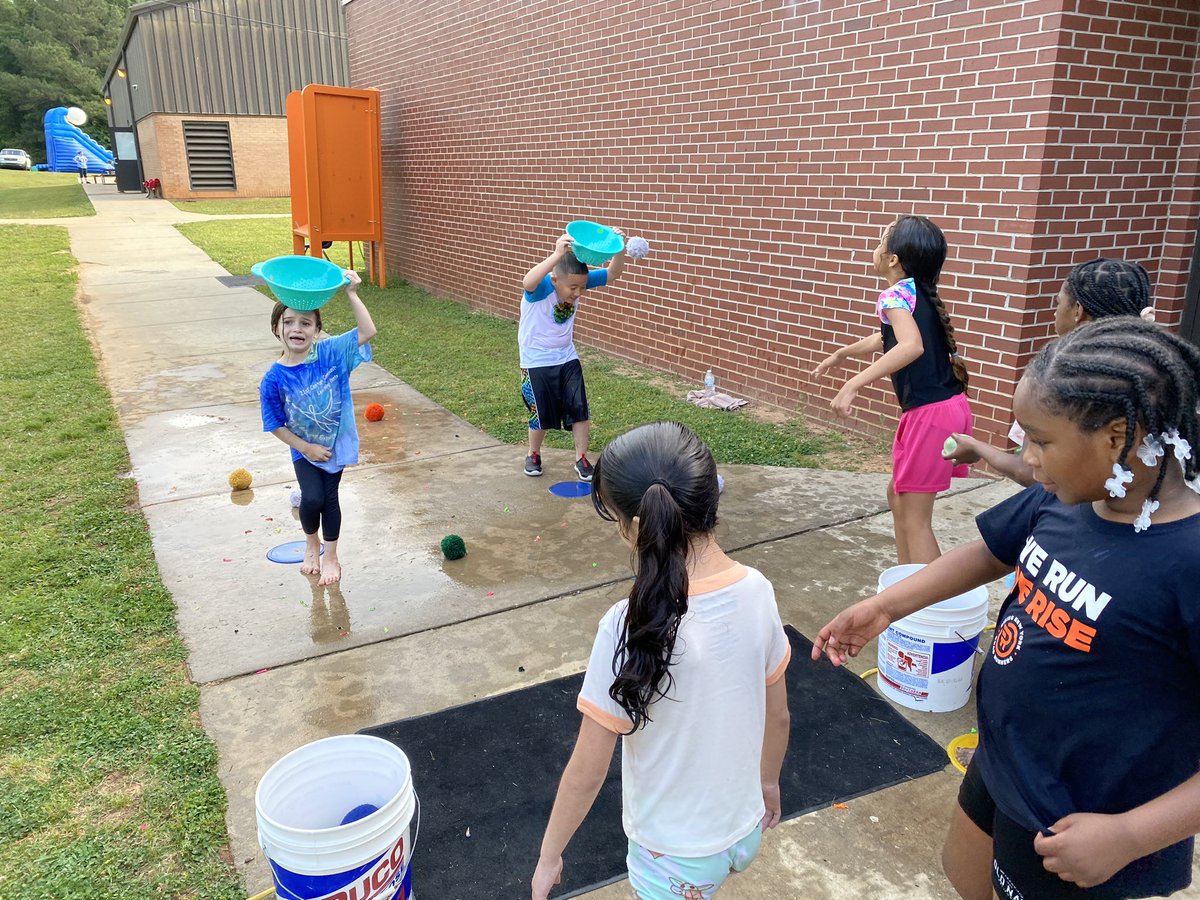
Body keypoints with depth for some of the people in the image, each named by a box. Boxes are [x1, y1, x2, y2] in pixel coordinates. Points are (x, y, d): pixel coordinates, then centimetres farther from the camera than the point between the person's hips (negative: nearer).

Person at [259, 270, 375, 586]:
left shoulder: (330, 353, -17)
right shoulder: (274, 378, -17)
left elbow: (367, 332, -26)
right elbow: (275, 424, -9)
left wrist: (351, 294, -32)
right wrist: (306, 448, -10)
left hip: (336, 442, 0)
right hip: (305, 449, 0)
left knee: (329, 498, 7)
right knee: (312, 499, -9)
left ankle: (331, 556, 28)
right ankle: (311, 544, 25)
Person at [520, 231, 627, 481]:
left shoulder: (578, 281, -13)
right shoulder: (541, 288, -29)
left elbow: (612, 273, -13)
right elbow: (527, 282, -54)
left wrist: (619, 247, -33)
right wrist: (557, 254, -66)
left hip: (567, 359, 5)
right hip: (537, 363, -4)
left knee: (579, 411, 4)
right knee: (542, 415, 9)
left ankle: (581, 459, 19)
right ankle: (533, 456, 33)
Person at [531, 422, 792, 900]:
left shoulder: (631, 628, -31)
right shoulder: (757, 590, -15)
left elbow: (588, 771, -21)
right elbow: (777, 715, 0)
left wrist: (549, 856, -5)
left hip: (674, 853, -5)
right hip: (745, 830, 5)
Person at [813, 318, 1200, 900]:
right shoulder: (1062, 500, -11)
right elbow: (989, 554, 7)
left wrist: (1129, 835, -27)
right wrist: (883, 607, 4)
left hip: (1075, 825, -6)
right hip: (1001, 763, 7)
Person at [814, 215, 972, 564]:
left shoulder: (896, 295, -13)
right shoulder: (921, 293, 15)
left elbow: (912, 346, -33)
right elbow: (888, 339, 33)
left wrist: (854, 384, -34)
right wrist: (841, 354, 46)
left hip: (929, 413, -9)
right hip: (951, 406, 9)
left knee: (915, 517, -1)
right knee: (899, 496, 23)